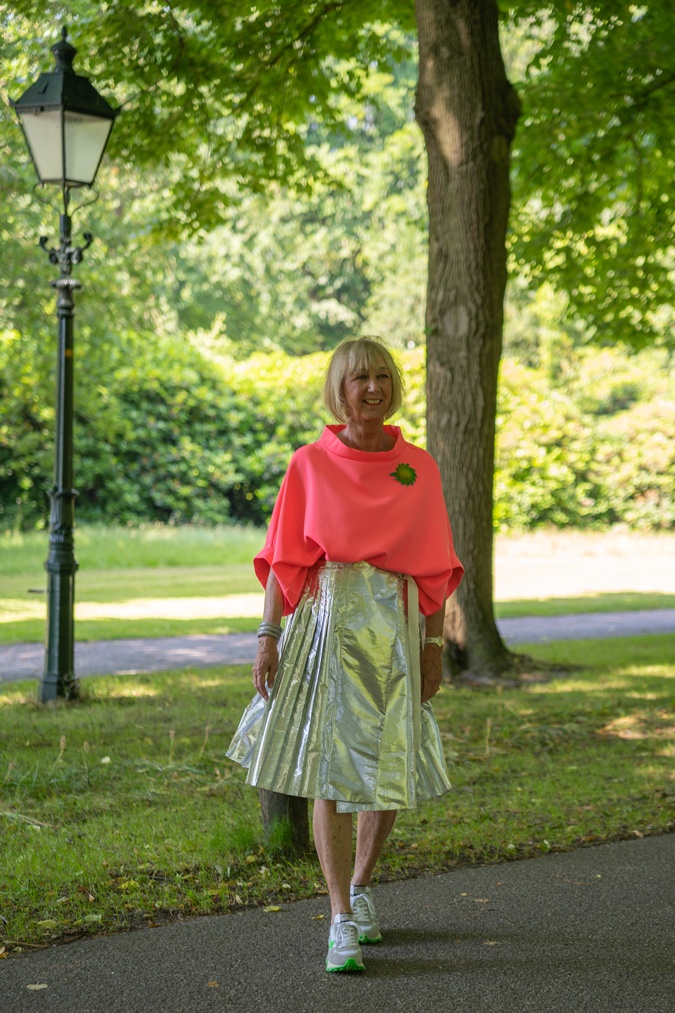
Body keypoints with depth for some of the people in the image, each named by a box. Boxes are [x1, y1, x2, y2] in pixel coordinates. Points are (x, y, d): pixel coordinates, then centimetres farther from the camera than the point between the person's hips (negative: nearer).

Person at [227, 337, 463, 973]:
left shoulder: (418, 468, 7)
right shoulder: (311, 464, 2)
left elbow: (433, 567, 8)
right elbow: (285, 560, 2)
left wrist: (433, 645, 3)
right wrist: (268, 637, -4)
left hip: (395, 627, 2)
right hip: (327, 621, -2)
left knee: (389, 769, 6)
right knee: (330, 770, -6)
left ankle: (360, 886, 31)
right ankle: (341, 921, -2)